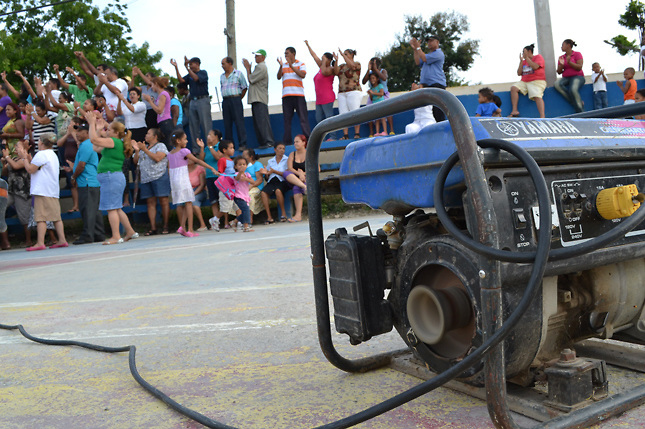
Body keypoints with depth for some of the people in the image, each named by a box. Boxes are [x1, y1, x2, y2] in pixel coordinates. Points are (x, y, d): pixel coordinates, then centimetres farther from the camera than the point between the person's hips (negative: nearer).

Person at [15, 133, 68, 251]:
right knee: (56, 216, 8)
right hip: (53, 191, 9)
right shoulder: (53, 155, 22)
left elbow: (30, 170, -9)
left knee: (41, 217, -10)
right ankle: (62, 240, 5)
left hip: (42, 191, -9)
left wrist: (23, 157, 0)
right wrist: (27, 157, 26)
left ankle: (40, 243, -12)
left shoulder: (41, 154, -8)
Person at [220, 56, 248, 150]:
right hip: (225, 101, 5)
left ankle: (242, 144, -8)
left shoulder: (238, 74, 2)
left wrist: (238, 99, 0)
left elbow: (244, 87, 2)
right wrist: (226, 99, 10)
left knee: (239, 122, -9)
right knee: (227, 124, 4)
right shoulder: (222, 76, 17)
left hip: (235, 99, -5)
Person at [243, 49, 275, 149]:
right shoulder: (259, 66, 24)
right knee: (257, 122, 9)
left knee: (262, 121, -14)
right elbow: (252, 80, 21)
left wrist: (247, 68, 0)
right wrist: (248, 68, 16)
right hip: (256, 99, 11)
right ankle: (262, 143, 11)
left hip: (260, 99, -11)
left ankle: (269, 141, -15)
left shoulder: (261, 67, -9)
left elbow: (251, 80, -12)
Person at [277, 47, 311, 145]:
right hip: (286, 95, 3)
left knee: (303, 117, -6)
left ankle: (308, 138, -6)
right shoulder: (283, 65, 18)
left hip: (298, 94, -3)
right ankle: (286, 141, 4)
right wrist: (281, 66, -9)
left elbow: (303, 75, -9)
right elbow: (279, 77, 4)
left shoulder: (300, 64, 9)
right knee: (287, 119, 2)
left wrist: (291, 66, -13)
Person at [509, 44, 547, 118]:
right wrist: (521, 61, 6)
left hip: (537, 81, -6)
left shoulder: (538, 57, 5)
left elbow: (535, 67, -14)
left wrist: (526, 57, -8)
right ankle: (514, 111, -23)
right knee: (513, 88, -19)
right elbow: (519, 73, 12)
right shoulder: (524, 61, 19)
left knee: (537, 96, -29)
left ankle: (542, 117, -43)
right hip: (524, 82, 6)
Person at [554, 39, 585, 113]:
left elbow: (579, 68, -8)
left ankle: (581, 112, -24)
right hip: (566, 78, 5)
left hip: (577, 77, -5)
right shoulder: (561, 58, 15)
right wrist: (561, 65, -8)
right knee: (557, 84, -31)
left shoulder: (577, 54, 3)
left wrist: (569, 62, -18)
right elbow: (559, 72, 11)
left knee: (573, 89, -37)